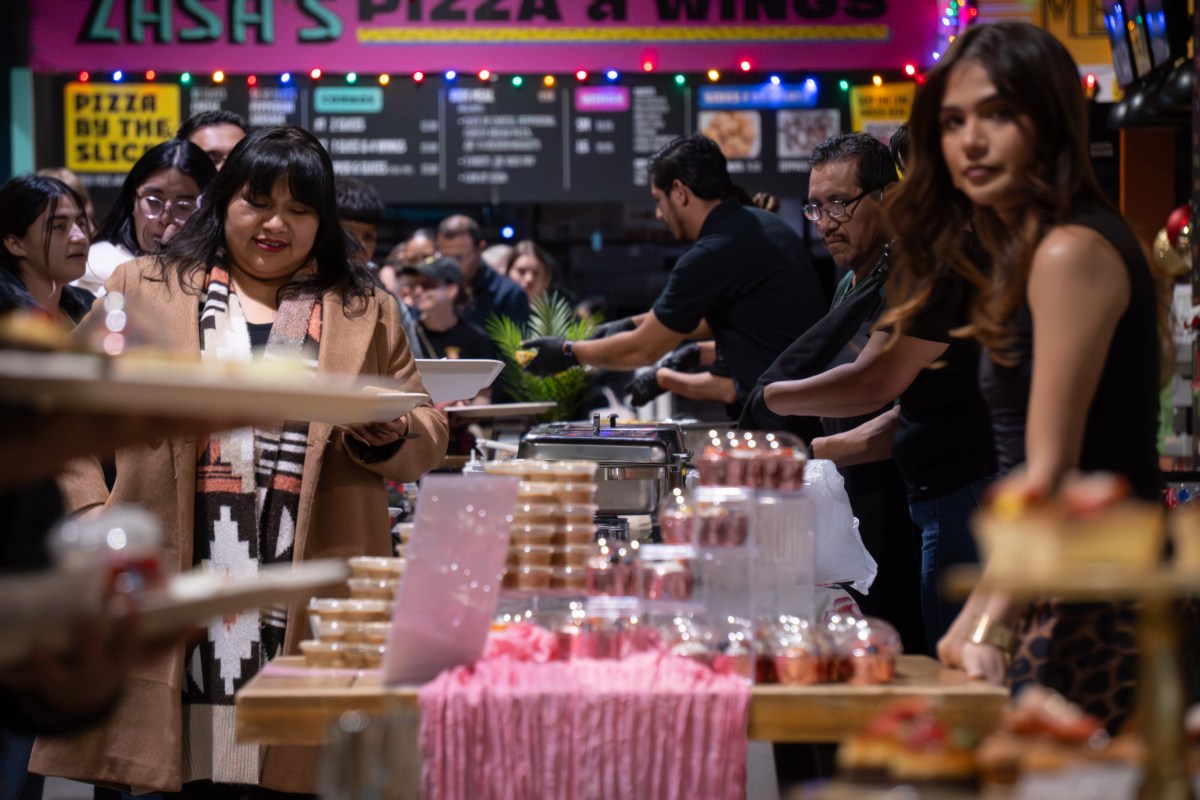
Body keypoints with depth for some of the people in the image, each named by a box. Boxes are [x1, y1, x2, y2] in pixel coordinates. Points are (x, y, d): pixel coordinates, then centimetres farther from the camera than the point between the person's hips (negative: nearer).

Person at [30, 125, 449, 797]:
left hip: (315, 604, 1)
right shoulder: (142, 289, 13)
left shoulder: (367, 311, 16)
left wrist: (384, 434, -8)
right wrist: (91, 509, -4)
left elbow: (428, 442, 14)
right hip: (178, 591, -1)